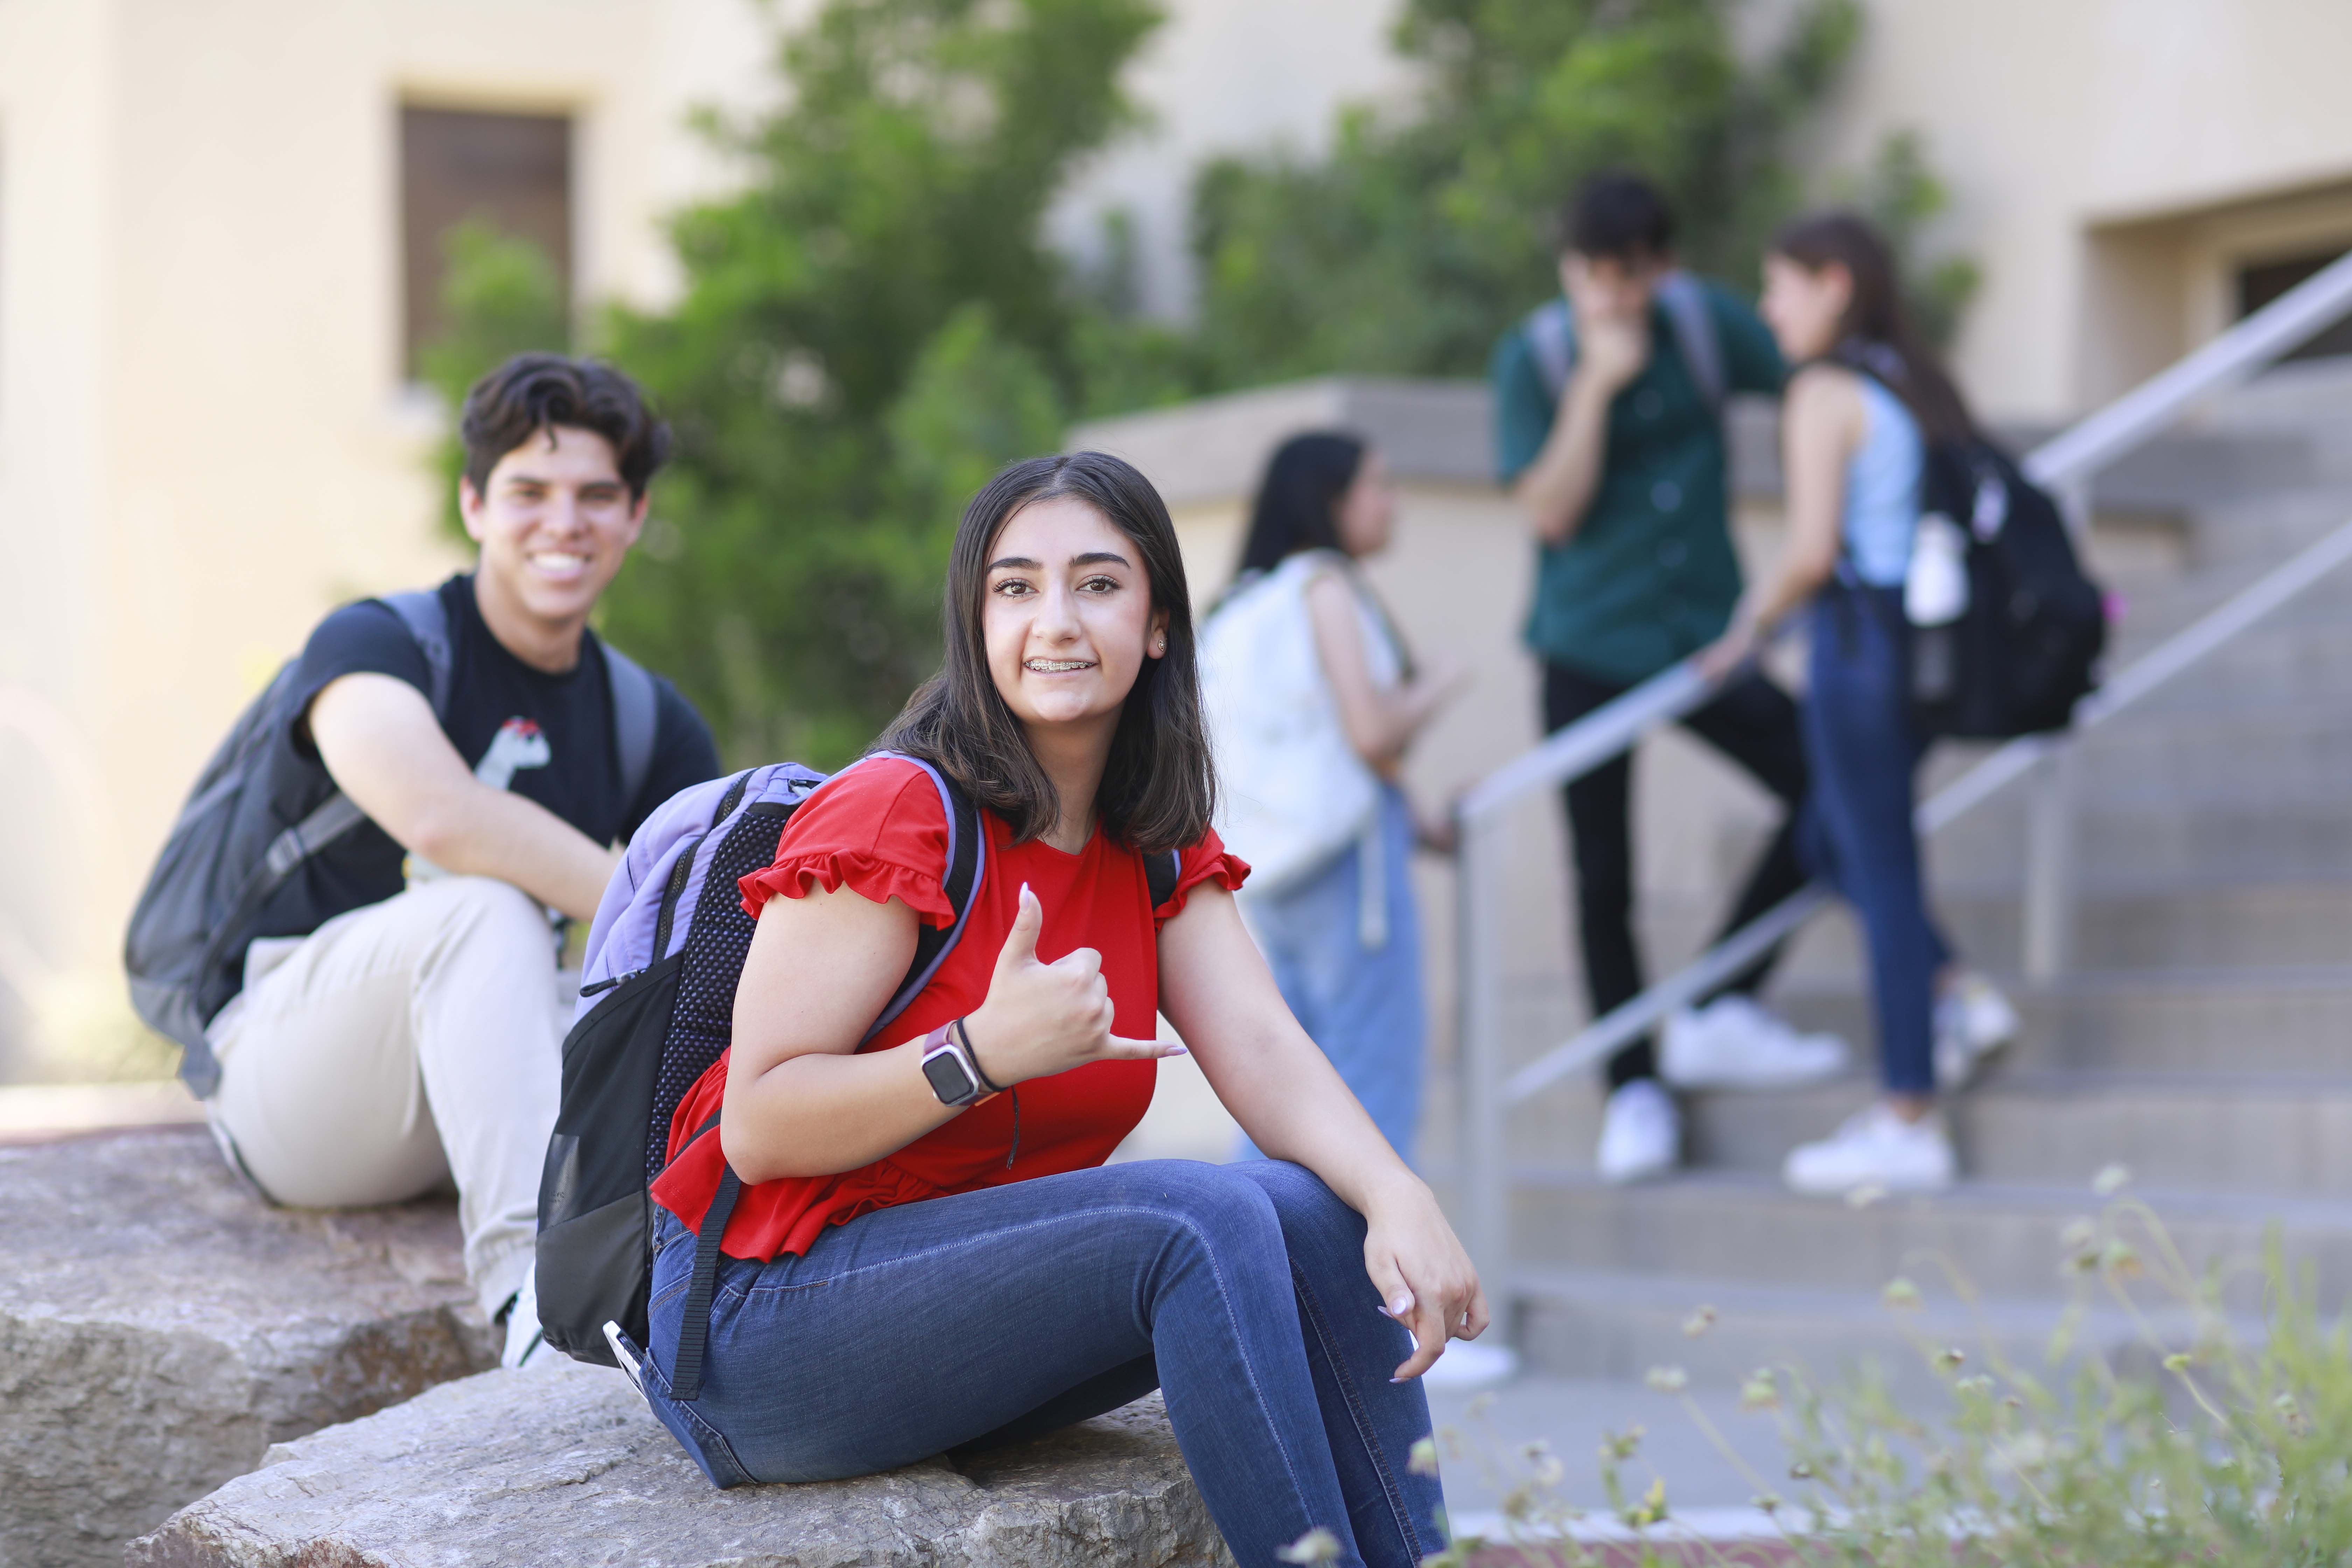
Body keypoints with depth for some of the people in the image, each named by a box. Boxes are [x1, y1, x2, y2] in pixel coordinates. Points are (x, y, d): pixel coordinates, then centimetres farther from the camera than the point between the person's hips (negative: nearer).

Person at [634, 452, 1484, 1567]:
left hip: (971, 1285, 7)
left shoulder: (1158, 850, 8)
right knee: (1205, 1220, -26)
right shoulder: (891, 817, -16)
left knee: (1317, 1216, -14)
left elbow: (1263, 1054, -7)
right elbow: (757, 1129, -18)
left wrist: (1399, 1200, -26)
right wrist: (985, 1051, -31)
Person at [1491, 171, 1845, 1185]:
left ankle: (1720, 1016, 2)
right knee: (1605, 881, 1)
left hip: (1707, 635, 3)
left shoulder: (1707, 322, -2)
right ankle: (1634, 1090, 16)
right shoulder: (1534, 357, -8)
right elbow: (1551, 511, -15)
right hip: (1590, 652, -2)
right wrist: (1597, 384, -22)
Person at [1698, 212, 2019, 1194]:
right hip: (1932, 636, 8)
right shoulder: (1922, 385, 14)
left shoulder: (1826, 390, -10)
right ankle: (1962, 994, 10)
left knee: (1880, 866, -3)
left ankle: (1908, 1125, 1)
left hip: (1862, 638, -8)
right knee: (1833, 840, 22)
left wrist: (1750, 631, -2)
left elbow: (1813, 552, -17)